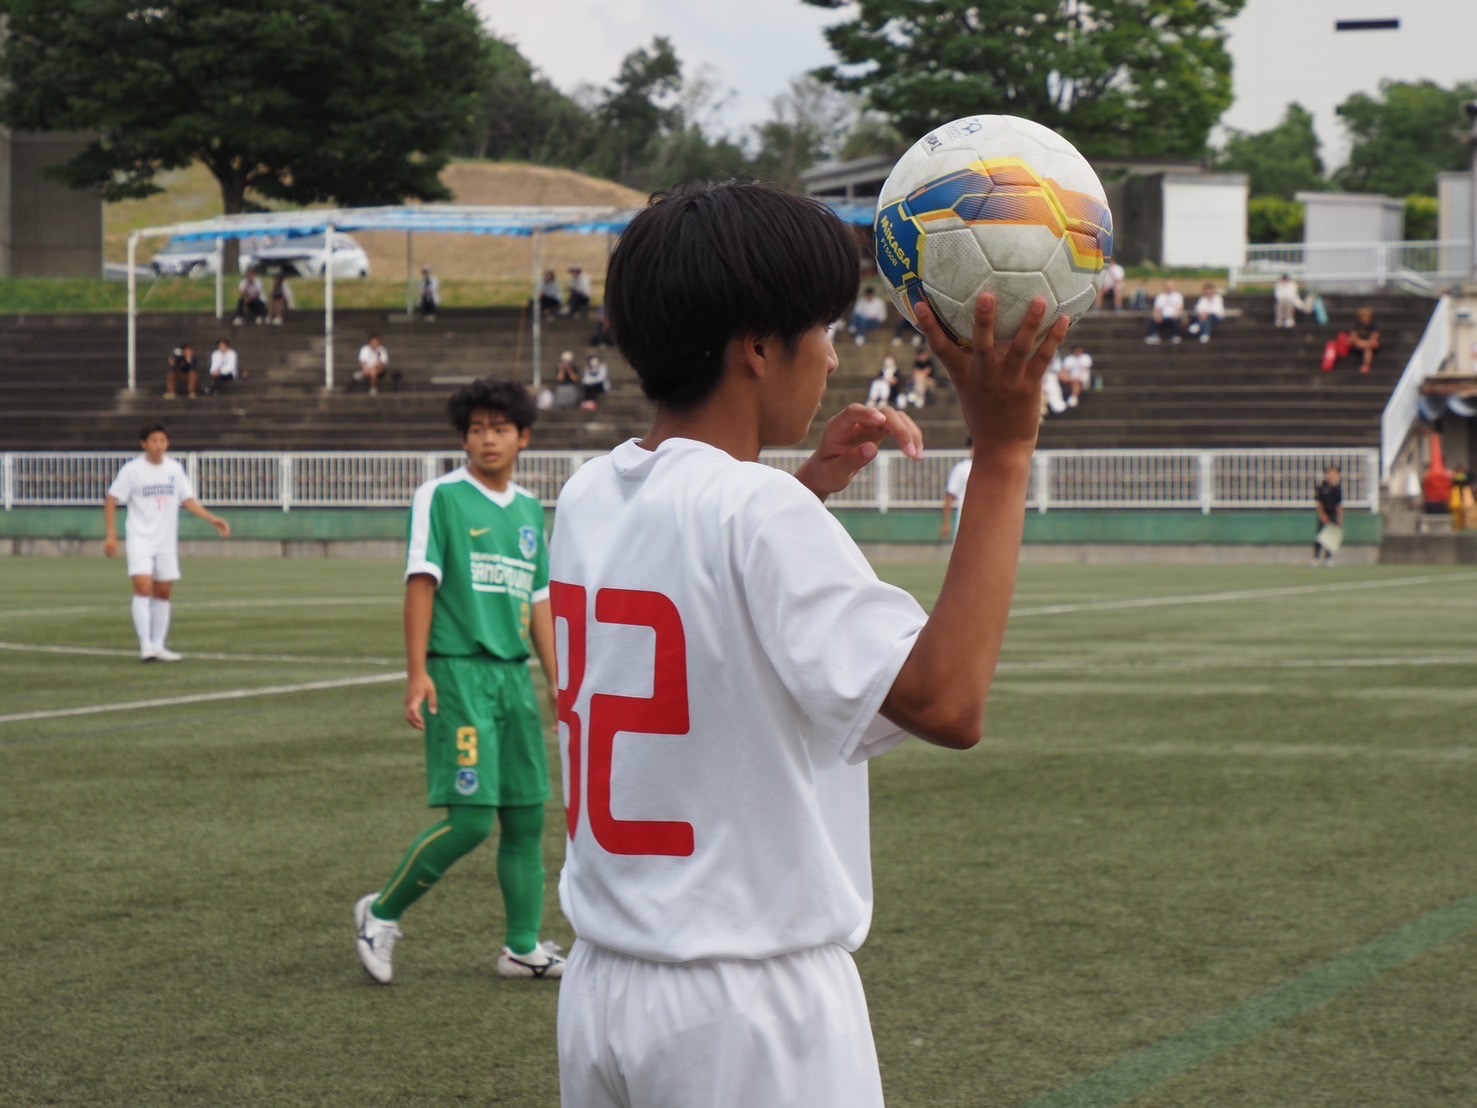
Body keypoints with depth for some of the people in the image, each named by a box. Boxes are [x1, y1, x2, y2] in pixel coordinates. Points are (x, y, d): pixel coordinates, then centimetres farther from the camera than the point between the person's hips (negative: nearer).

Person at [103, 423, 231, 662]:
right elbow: (111, 500, -4)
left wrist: (213, 520, -1)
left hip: (166, 541, 5)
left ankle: (158, 646, 16)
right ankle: (145, 645, -20)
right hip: (139, 538, -5)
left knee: (164, 592, 7)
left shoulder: (175, 469, 6)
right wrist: (111, 535, -11)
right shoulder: (132, 470, -7)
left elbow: (188, 501, 11)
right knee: (143, 587, -18)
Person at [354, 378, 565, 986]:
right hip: (459, 669, -6)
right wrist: (417, 672, -14)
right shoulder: (440, 497, -4)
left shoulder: (530, 509, 14)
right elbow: (421, 583, -7)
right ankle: (382, 913, 6)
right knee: (470, 817, -12)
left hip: (515, 674, 6)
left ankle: (524, 947, 15)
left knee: (527, 815, 6)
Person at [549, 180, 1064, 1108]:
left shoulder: (589, 497, 7)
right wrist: (1003, 453, -23)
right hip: (751, 1001, -8)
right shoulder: (759, 515, -18)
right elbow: (947, 702, -25)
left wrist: (804, 484, 21)